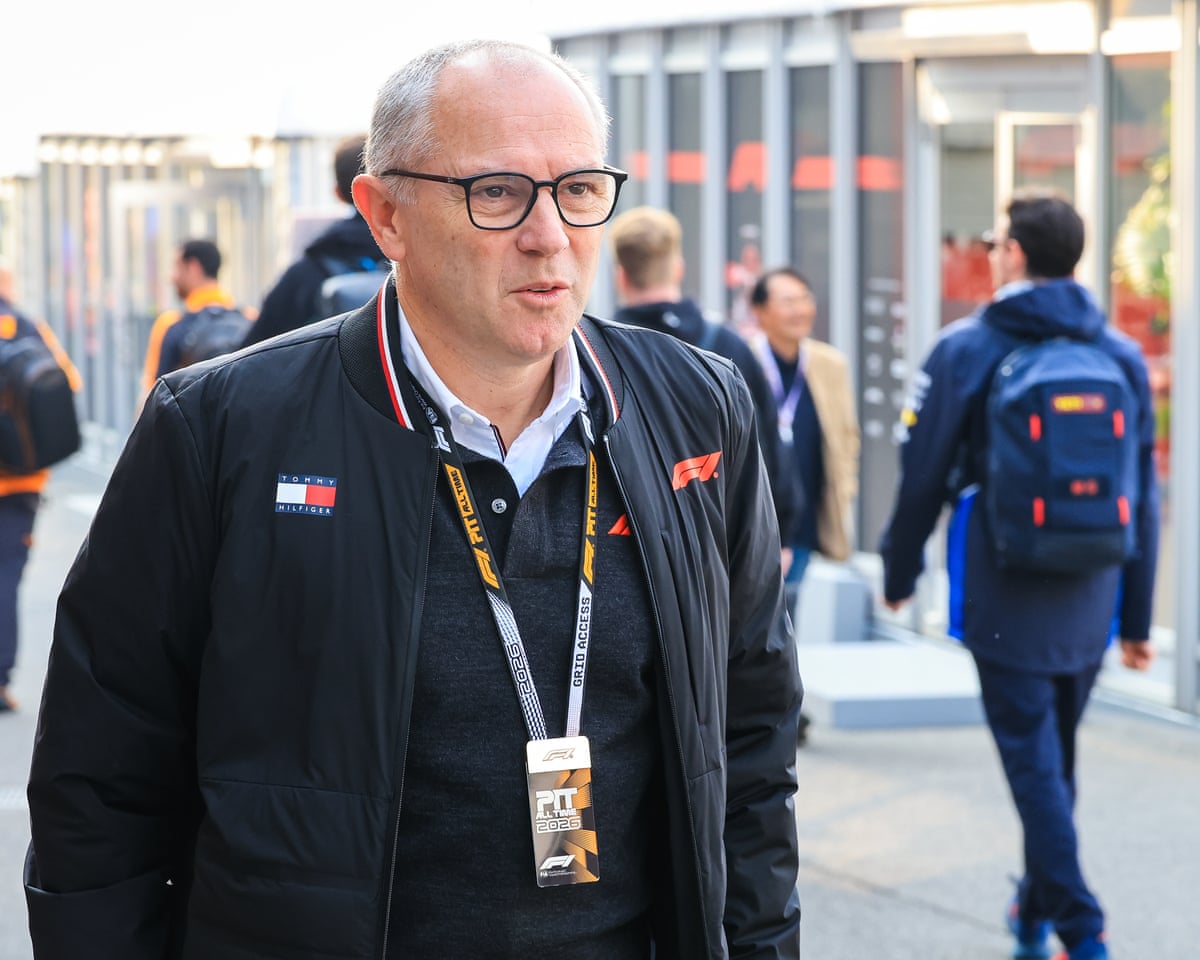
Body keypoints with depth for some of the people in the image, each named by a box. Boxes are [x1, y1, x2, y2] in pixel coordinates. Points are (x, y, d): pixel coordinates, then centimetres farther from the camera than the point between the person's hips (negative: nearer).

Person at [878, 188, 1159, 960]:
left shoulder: (966, 350, -8)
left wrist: (901, 571, 10)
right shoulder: (1122, 356, 5)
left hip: (1007, 600, -5)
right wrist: (1136, 618, 12)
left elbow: (924, 476, -5)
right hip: (1089, 608, 5)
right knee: (1056, 758, 19)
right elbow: (1144, 498, 6)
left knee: (1034, 765, -1)